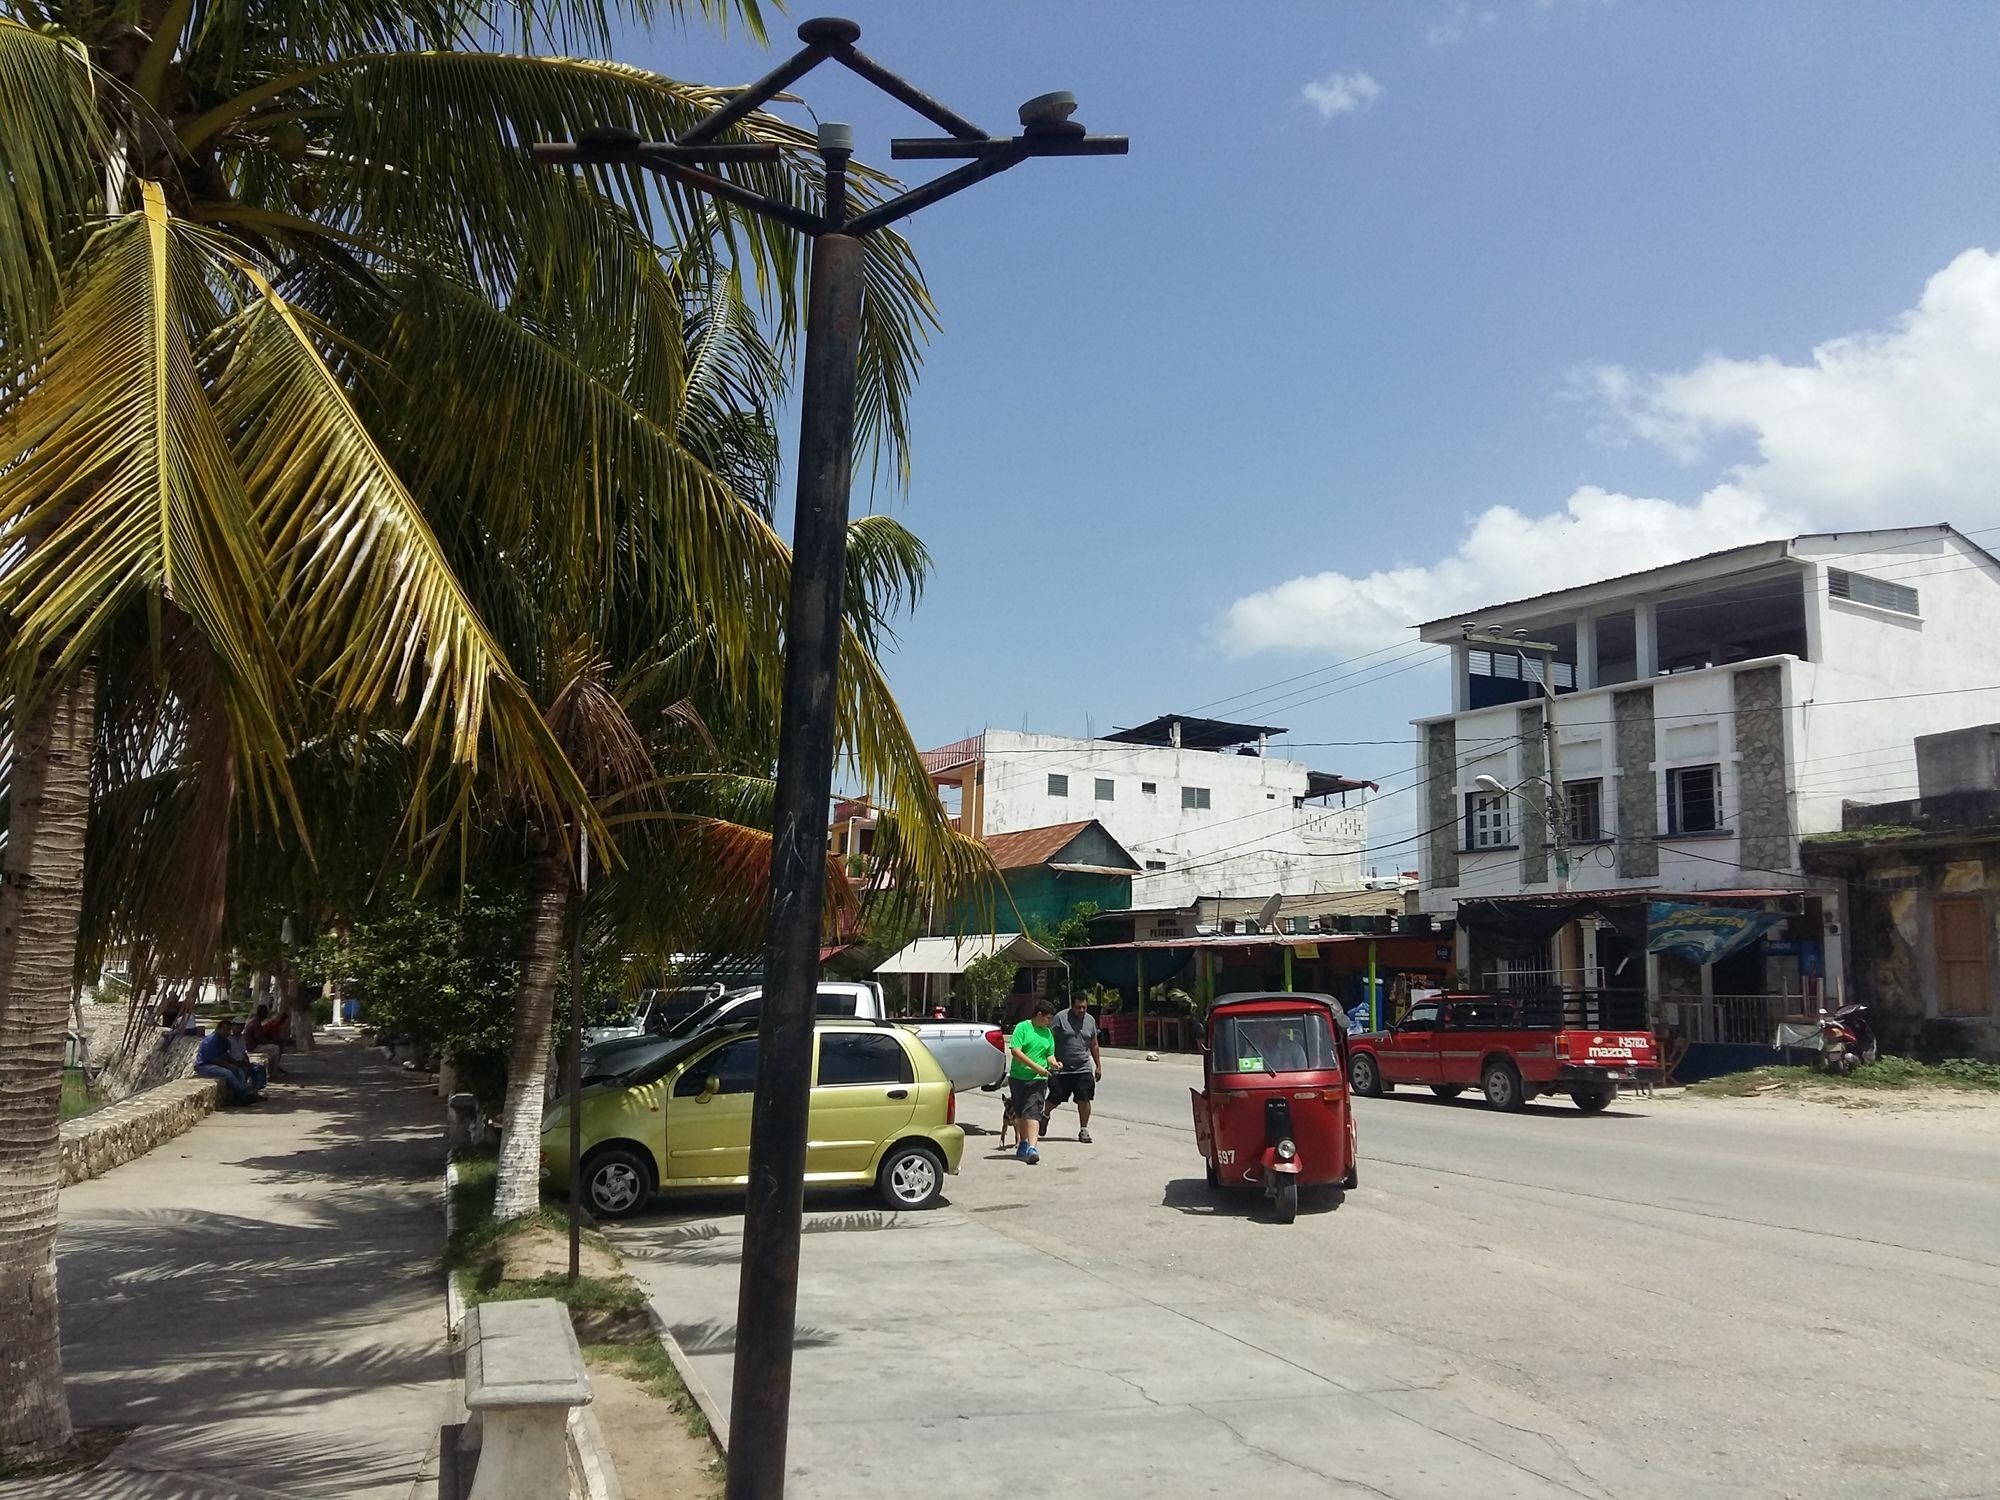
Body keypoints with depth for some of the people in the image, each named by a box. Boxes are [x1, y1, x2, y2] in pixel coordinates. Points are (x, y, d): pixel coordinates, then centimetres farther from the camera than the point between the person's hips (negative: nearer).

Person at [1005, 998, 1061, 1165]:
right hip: (1018, 1077, -1)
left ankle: (1031, 1147, -22)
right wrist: (1036, 1067, -18)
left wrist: (1053, 1063, -9)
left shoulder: (1047, 1033, 10)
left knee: (1033, 1113, -12)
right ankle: (1024, 1142, 30)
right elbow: (1015, 1051, -14)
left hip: (1038, 1079, 1)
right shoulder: (1022, 1027, -5)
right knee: (1019, 1113, 12)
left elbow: (1050, 1054, 16)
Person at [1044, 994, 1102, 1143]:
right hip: (1061, 1069, -3)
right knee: (1055, 1099, 3)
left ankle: (1083, 1130, 9)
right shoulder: (1060, 1018, -8)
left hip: (1083, 1069, 3)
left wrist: (1098, 1066, 16)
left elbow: (1094, 1045, 17)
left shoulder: (1090, 1020, 8)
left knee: (1084, 1099, -4)